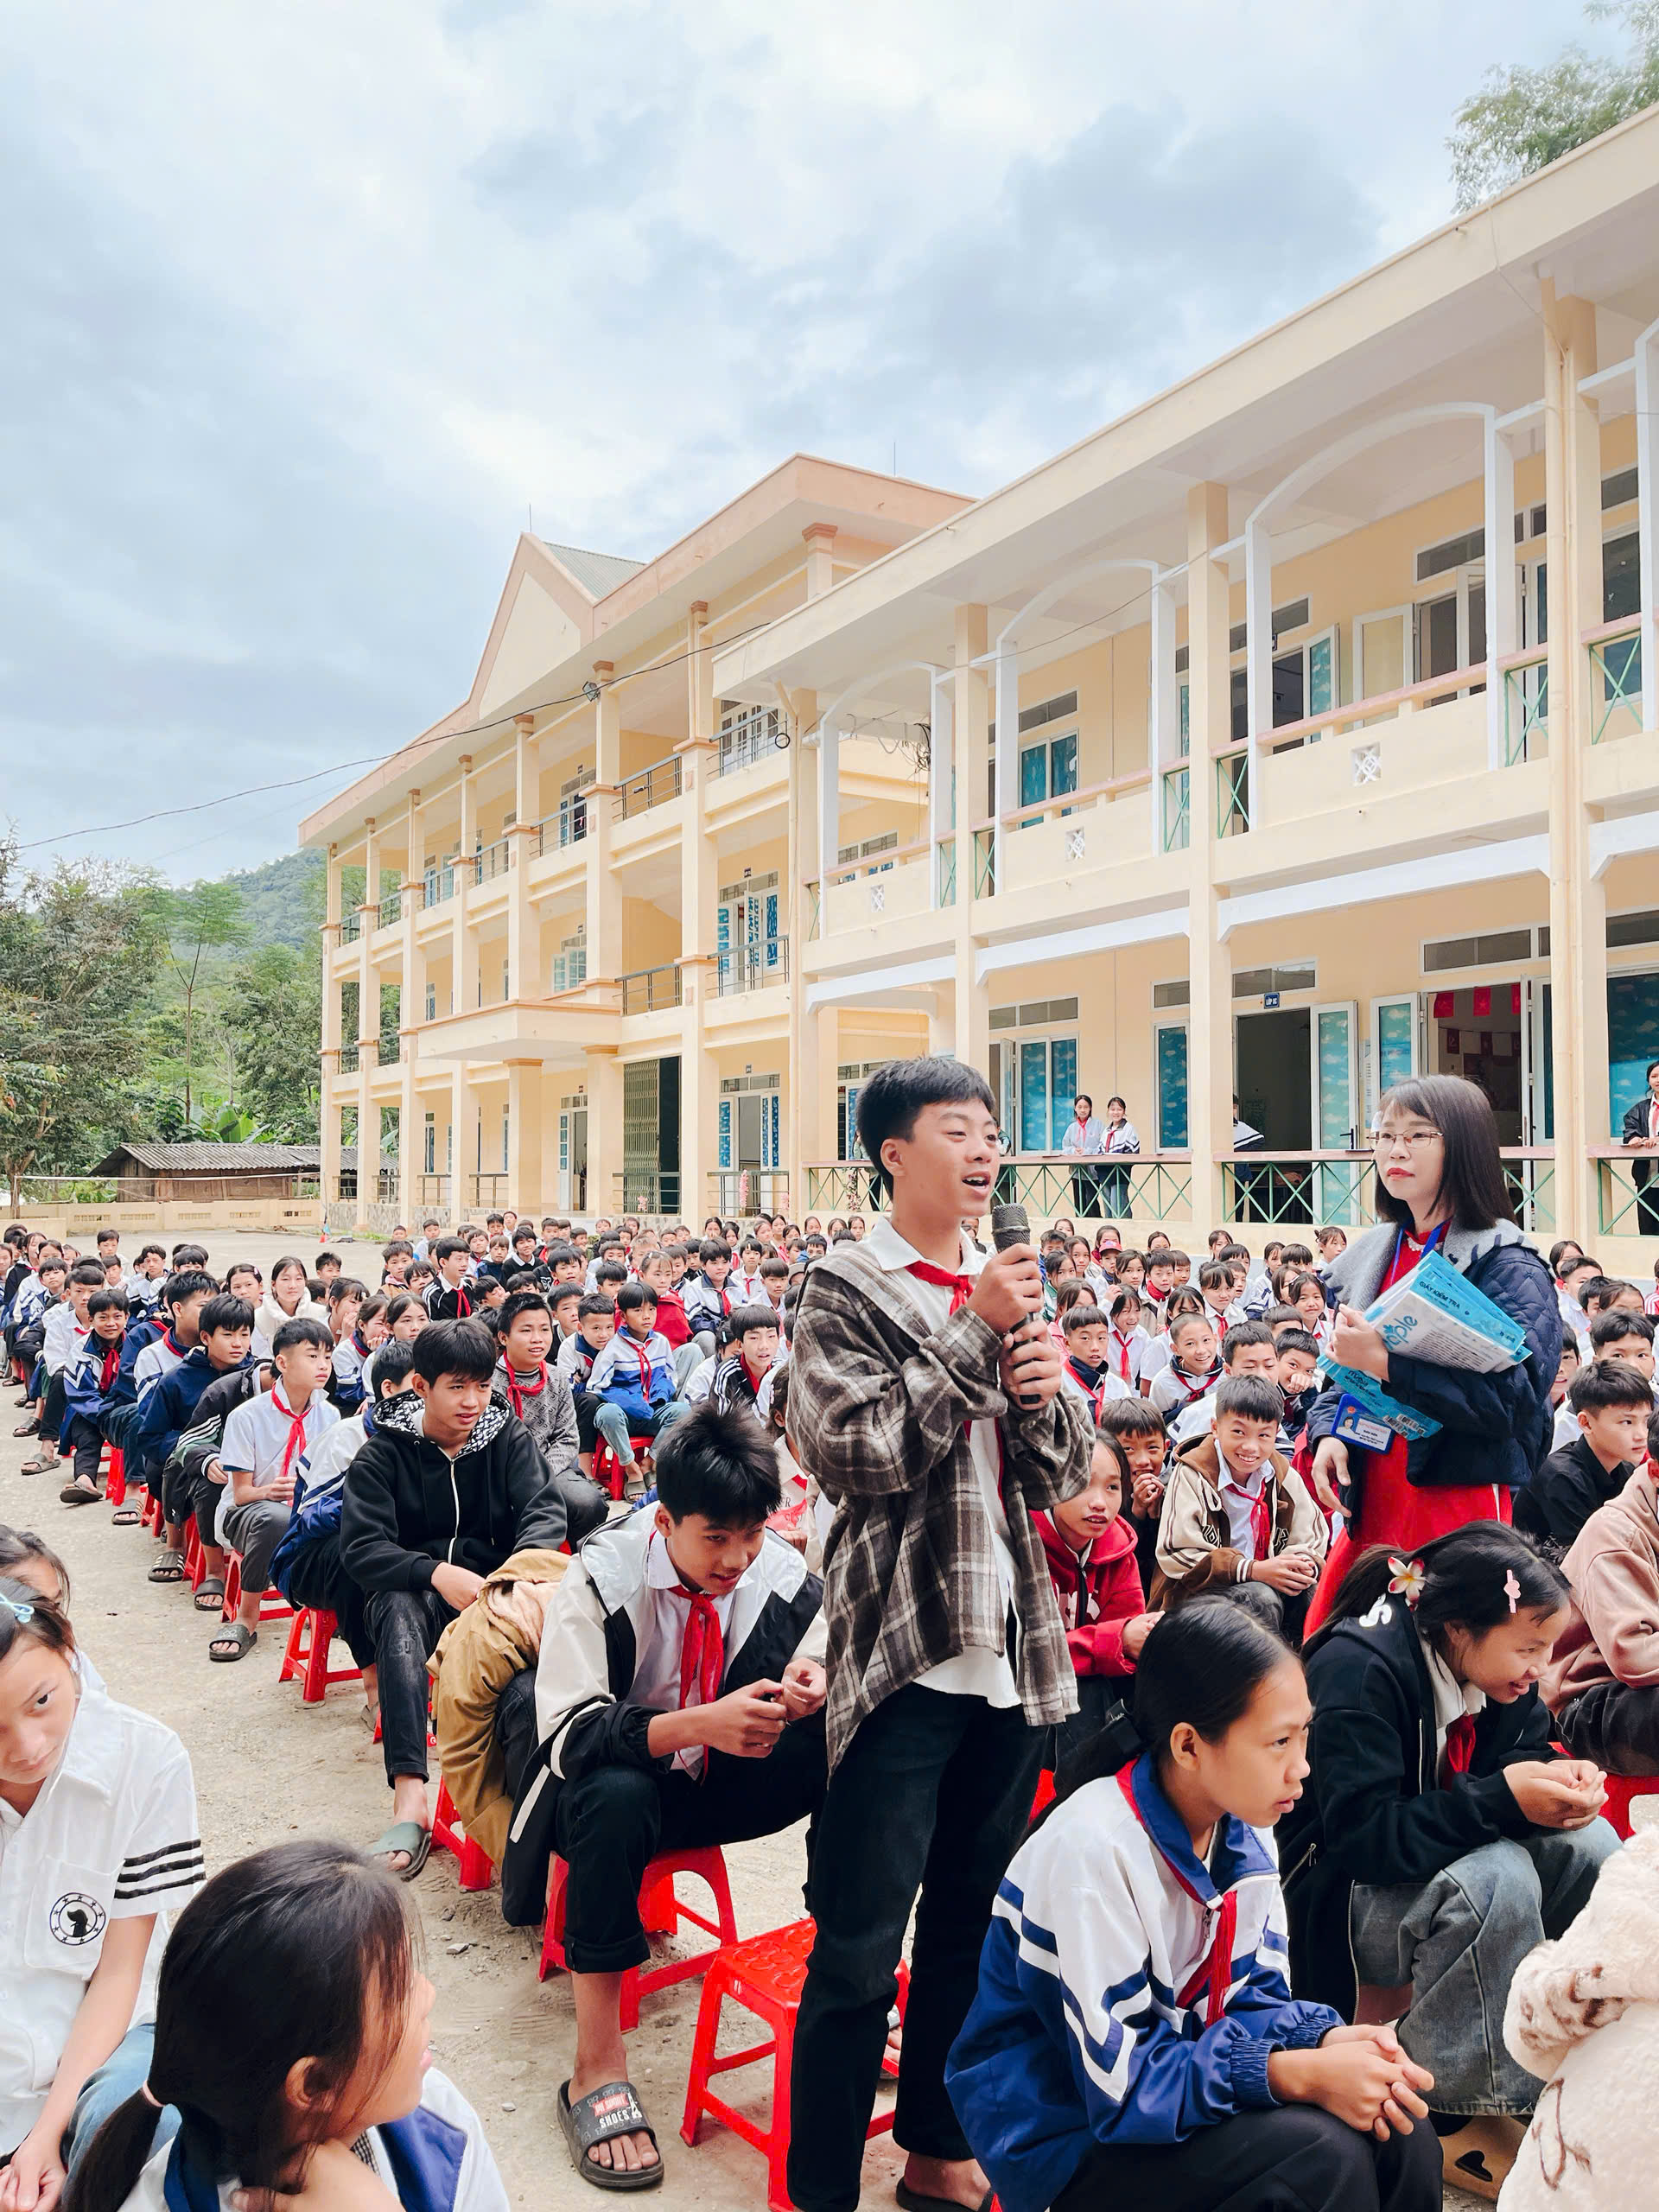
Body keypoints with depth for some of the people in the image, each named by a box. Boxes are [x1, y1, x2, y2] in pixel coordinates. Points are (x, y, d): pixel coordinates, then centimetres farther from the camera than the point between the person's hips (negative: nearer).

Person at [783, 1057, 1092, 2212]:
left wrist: (1046, 1390, -9)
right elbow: (857, 1451, -18)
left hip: (1014, 1652, 6)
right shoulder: (844, 1288, -6)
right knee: (859, 1948, 2)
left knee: (970, 1923, 19)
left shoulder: (1010, 1287, 11)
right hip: (902, 1652, -6)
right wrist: (977, 1332, -18)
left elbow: (1064, 1474, 13)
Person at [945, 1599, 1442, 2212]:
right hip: (1068, 2133, -7)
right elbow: (1120, 2083, -26)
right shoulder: (1094, 1847, -28)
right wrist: (1301, 2074, -30)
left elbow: (1252, 1995, 3)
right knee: (1319, 2156, -25)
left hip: (1180, 2073, 7)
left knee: (1397, 2128, -11)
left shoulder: (1244, 1828, -4)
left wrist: (1330, 2041, -18)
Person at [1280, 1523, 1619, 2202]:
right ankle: (1450, 2112, -17)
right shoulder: (1359, 1669, -28)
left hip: (1438, 1859, 8)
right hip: (1338, 1887, -8)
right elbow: (1363, 1832, -31)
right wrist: (1503, 1798, -34)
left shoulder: (1492, 1661, -4)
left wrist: (1560, 1781, -17)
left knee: (1588, 1845, -13)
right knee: (1497, 1878, -33)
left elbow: (1522, 1752, 8)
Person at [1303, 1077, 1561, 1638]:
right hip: (1370, 1504, 6)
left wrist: (1385, 1362, -24)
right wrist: (1327, 1431, 1)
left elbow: (1516, 1395, -21)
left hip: (1463, 1503, -6)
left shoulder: (1507, 1264, -9)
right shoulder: (1372, 1255, 11)